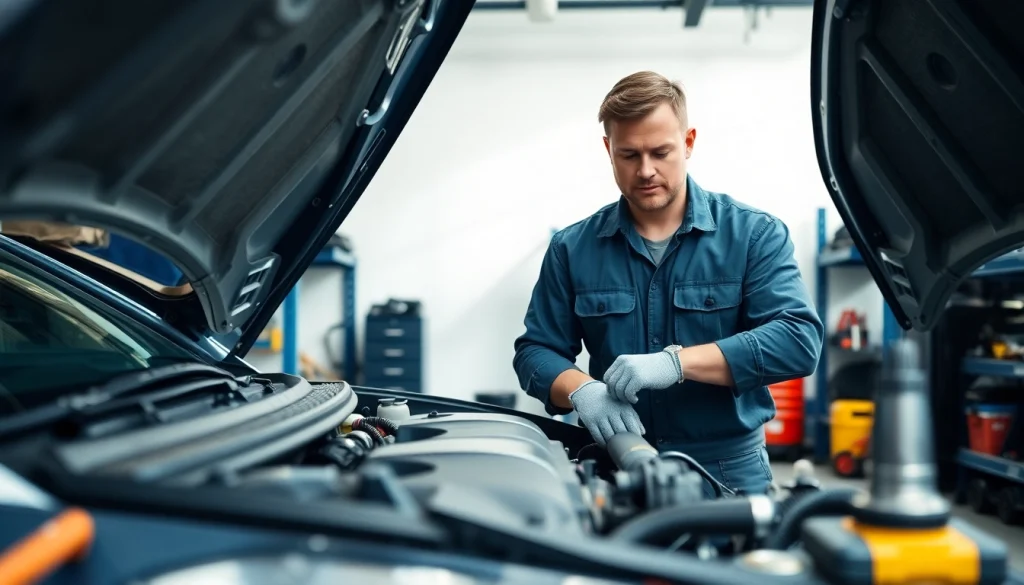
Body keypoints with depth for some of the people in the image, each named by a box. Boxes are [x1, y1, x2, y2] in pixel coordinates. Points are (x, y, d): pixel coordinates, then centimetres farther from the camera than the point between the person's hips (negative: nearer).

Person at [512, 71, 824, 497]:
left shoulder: (755, 234, -3)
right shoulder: (572, 249, 4)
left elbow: (798, 338, -15)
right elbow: (535, 351, 5)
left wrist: (677, 362, -25)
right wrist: (583, 390, -18)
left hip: (728, 471, -1)